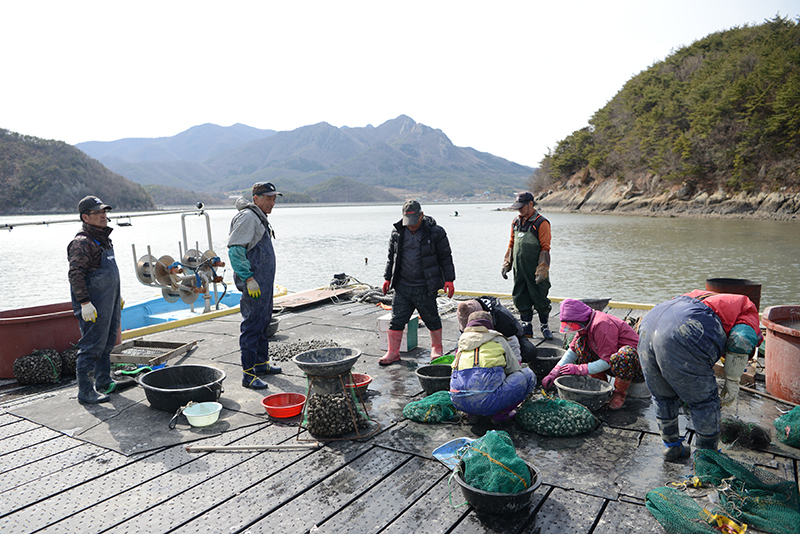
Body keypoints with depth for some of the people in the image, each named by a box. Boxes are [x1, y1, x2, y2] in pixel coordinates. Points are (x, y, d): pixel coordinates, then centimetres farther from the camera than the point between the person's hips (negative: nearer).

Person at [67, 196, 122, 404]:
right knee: (91, 346, -5)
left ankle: (104, 383, 31)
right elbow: (75, 275, -22)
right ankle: (85, 391, 3)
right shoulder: (82, 243, -15)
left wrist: (117, 295, 26)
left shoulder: (103, 238, 16)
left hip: (109, 303, 10)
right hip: (94, 306, -10)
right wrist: (85, 302, -26)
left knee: (107, 343, 18)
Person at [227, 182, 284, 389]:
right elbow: (235, 250, -21)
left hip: (264, 282, 11)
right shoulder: (247, 217, -13)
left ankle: (261, 364, 29)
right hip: (253, 284, -11)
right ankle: (248, 374, -2)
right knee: (252, 326, -8)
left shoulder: (259, 217, 19)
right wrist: (248, 278, -24)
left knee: (263, 323, 17)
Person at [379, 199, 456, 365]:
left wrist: (449, 279, -7)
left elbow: (445, 257, -2)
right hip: (402, 286, 3)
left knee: (431, 319, 9)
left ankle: (437, 349, 30)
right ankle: (393, 352, 16)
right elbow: (392, 256, 15)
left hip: (425, 287, -3)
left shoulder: (435, 232, -7)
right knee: (397, 320, 4)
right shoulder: (397, 231, 5)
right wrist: (387, 278, 13)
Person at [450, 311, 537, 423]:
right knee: (528, 375, 14)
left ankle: (473, 414, 17)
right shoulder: (498, 340, 13)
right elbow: (514, 369, 23)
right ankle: (500, 413, 7)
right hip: (487, 400, -4)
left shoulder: (462, 343, 23)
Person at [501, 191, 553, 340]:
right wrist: (506, 264, 13)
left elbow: (545, 248, -12)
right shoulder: (516, 222, 11)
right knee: (521, 299, 9)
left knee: (539, 298, 2)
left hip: (535, 271, -6)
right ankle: (526, 329, 19)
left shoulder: (541, 223, -9)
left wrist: (542, 271, -17)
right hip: (519, 270, 6)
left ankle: (545, 326, 20)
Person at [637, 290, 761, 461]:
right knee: (703, 402, 15)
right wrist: (732, 382, 11)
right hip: (682, 336, -7)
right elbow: (740, 340, -1)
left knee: (663, 397, 26)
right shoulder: (749, 311, 23)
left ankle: (672, 448, 44)